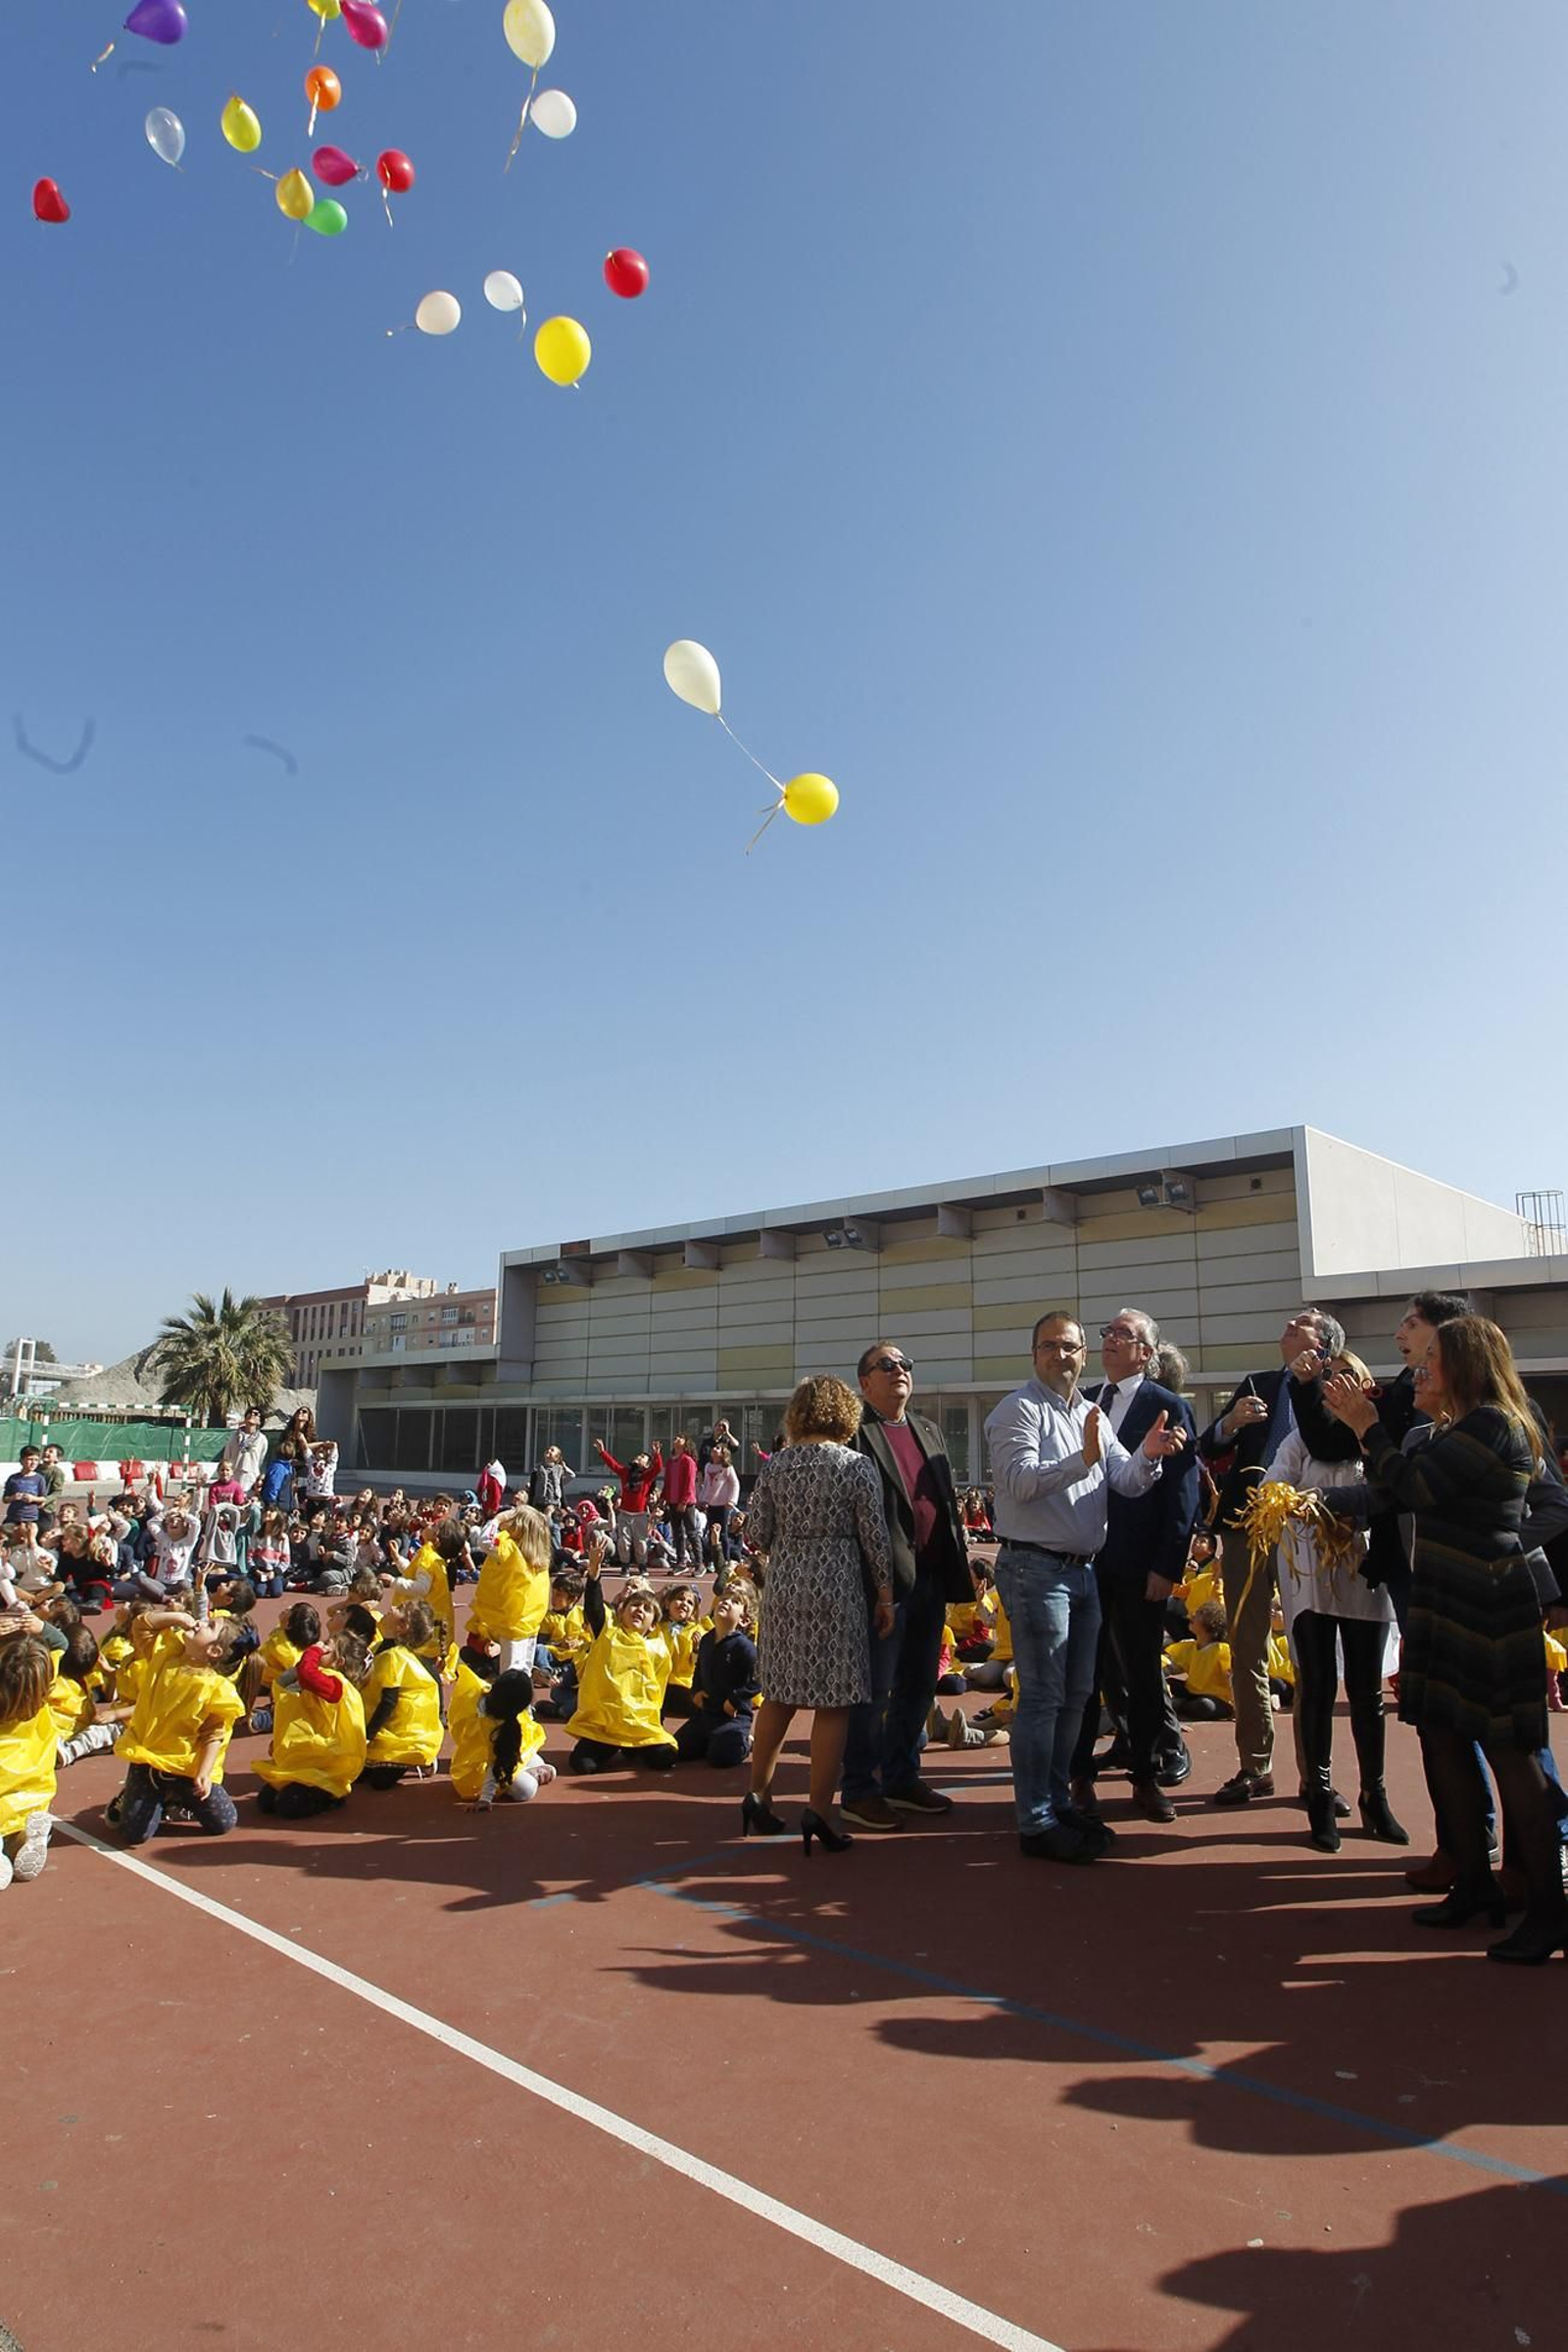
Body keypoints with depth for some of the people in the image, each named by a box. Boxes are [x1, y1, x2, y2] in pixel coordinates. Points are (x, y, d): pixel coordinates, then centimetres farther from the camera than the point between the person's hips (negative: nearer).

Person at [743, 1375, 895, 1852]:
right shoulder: (858, 1465, -7)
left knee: (779, 1695, 16)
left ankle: (758, 1795, 24)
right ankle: (819, 1811, 5)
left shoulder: (775, 1465, 1)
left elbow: (756, 1534, 2)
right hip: (837, 1591, -4)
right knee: (833, 1702, 3)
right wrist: (885, 1596, 4)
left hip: (784, 1590, 4)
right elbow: (875, 1539, -6)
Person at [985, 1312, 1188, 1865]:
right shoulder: (1018, 1410, -10)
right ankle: (1036, 1823, 5)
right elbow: (1020, 1481, -22)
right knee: (1042, 1696, -3)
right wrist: (1083, 1459, -34)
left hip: (1081, 1570, 8)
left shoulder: (1092, 1414, 13)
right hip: (1035, 1567, -8)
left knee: (1074, 1695, 15)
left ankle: (1057, 1802, 28)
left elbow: (1130, 1483, 7)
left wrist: (1148, 1454, -15)